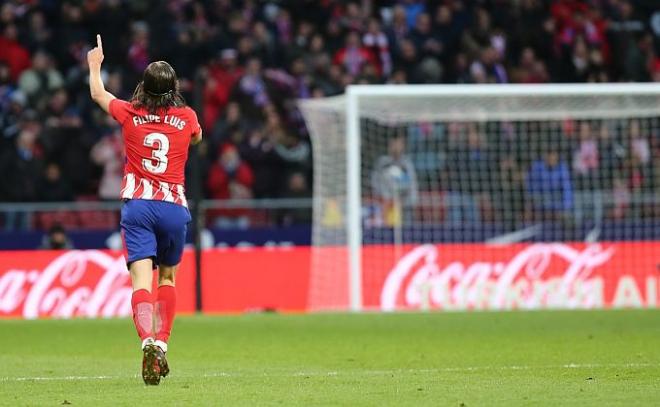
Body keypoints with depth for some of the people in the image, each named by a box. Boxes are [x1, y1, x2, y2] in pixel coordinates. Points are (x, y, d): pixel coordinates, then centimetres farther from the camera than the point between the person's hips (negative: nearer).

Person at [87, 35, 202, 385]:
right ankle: (162, 344, 15)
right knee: (167, 277, 21)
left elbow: (98, 94, 23)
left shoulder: (130, 114, 2)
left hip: (138, 205, -1)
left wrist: (95, 65, 42)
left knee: (142, 280, -12)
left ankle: (148, 341, -35)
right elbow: (197, 137, 29)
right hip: (174, 208, 1)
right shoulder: (186, 117, 3)